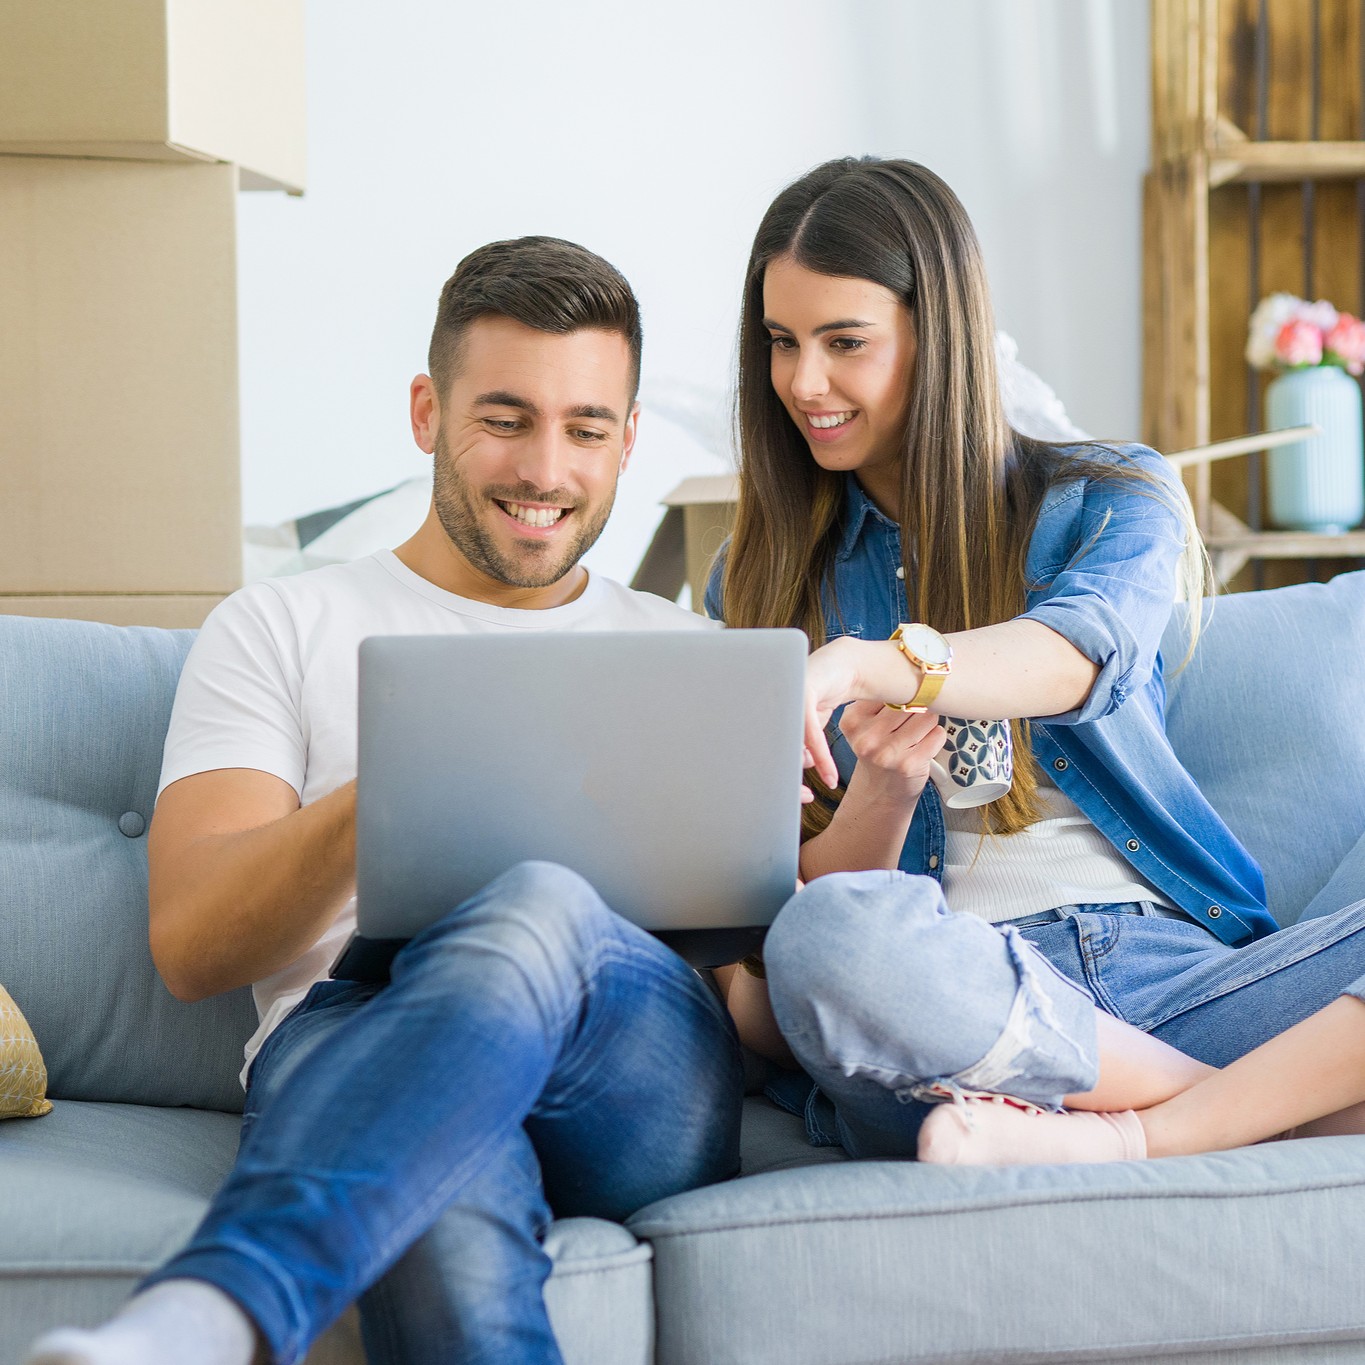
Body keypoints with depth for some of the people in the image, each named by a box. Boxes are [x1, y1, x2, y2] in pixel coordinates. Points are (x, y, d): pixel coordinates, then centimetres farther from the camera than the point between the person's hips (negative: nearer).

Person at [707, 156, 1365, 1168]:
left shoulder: (1111, 501, 12)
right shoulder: (762, 581, 15)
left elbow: (1079, 654, -14)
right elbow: (806, 887, 8)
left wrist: (866, 663, -35)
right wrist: (881, 789, -16)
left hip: (1171, 966, 0)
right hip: (942, 989, 0)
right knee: (831, 937, -37)